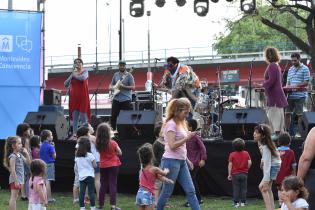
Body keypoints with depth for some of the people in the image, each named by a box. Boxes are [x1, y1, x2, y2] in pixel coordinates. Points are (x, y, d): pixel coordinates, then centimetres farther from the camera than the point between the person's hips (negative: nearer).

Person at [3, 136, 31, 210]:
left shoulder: (20, 155, 11)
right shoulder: (13, 156, -15)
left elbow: (28, 162, 18)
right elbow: (12, 170, -19)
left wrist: (26, 153, 4)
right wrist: (16, 180, -21)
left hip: (19, 179, 9)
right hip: (15, 179, -9)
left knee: (14, 197, 12)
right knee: (14, 197, -7)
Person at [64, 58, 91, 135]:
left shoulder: (85, 71, 3)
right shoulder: (73, 73, 13)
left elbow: (82, 78, -20)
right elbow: (65, 84, 7)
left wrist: (74, 75, -3)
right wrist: (71, 76, -7)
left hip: (82, 97, -4)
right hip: (74, 97, 4)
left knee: (83, 117, -6)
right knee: (74, 117, 4)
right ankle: (74, 134, 6)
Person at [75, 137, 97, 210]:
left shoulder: (77, 156, 4)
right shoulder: (90, 155, -9)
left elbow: (77, 165, 13)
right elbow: (95, 166, -6)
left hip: (81, 176, 4)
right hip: (90, 176, -4)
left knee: (82, 193, 5)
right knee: (91, 192, -2)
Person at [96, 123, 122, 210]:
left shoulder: (98, 143, -7)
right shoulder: (113, 143, -15)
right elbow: (119, 153, -4)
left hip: (103, 166, 4)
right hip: (113, 165, -4)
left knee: (103, 185, 14)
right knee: (113, 184, -1)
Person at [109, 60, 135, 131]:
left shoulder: (129, 75, -2)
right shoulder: (116, 75, 13)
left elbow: (133, 87, -7)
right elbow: (111, 85, 21)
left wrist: (123, 86, -19)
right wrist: (111, 88, -3)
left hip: (126, 99, -4)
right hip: (116, 99, 4)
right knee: (113, 116, 4)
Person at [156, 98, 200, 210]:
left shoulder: (181, 123, 14)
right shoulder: (171, 124, -13)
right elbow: (172, 146, -20)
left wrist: (186, 159, 17)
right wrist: (187, 138, -22)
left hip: (181, 162, 9)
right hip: (171, 161, -9)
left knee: (191, 191, 3)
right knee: (166, 192, 0)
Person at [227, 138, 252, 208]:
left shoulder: (232, 154, -6)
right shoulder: (246, 153, 0)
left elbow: (230, 165, -8)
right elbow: (249, 163, -6)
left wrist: (229, 174, -4)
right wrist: (246, 169, 12)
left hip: (235, 174, -2)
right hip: (244, 173, 2)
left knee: (236, 189, 2)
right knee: (243, 188, 8)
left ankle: (236, 203, 1)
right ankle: (243, 202, 8)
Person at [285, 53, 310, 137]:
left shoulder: (305, 69, -2)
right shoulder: (290, 70, 17)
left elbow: (306, 83, -8)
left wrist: (296, 86, -18)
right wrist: (287, 87, -2)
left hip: (300, 96, -6)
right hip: (291, 95, 6)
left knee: (299, 114, -2)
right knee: (287, 113, 4)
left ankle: (299, 132, 4)